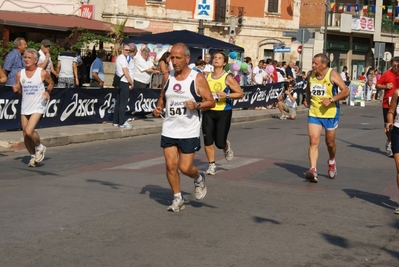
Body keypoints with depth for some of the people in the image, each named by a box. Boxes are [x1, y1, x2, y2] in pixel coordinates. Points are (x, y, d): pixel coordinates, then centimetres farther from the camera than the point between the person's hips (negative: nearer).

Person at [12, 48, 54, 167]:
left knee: (29, 131, -21)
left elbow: (51, 83, 10)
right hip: (25, 108, 5)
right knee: (26, 136, 7)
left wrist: (48, 91, -9)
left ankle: (40, 148, 7)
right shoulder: (20, 74, 3)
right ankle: (33, 156, 28)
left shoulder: (43, 73, -6)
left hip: (37, 107, -5)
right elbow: (19, 90, 12)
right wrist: (16, 90, -11)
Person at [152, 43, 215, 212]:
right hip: (169, 130, 4)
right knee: (171, 165, -1)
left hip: (189, 132, -4)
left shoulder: (197, 79, -9)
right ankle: (178, 199, 15)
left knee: (185, 168, -4)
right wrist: (158, 108, 0)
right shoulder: (167, 77, 5)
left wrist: (197, 105, -23)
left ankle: (199, 179, 30)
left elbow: (211, 102, -5)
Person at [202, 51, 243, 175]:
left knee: (220, 143, -2)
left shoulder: (228, 78, -7)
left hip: (224, 112, -3)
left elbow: (240, 94, -6)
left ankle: (227, 147, 34)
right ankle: (212, 165, 14)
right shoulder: (207, 77, 5)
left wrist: (226, 96, -20)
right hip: (208, 111, 3)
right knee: (208, 141, -3)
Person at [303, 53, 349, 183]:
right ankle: (313, 170, -18)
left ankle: (332, 162, 42)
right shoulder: (311, 76, 3)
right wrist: (307, 100, 8)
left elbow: (345, 91, -17)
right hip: (314, 114, 3)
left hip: (330, 114, -3)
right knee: (313, 141, -11)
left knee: (330, 142, 12)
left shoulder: (332, 75, -13)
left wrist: (331, 100, -26)